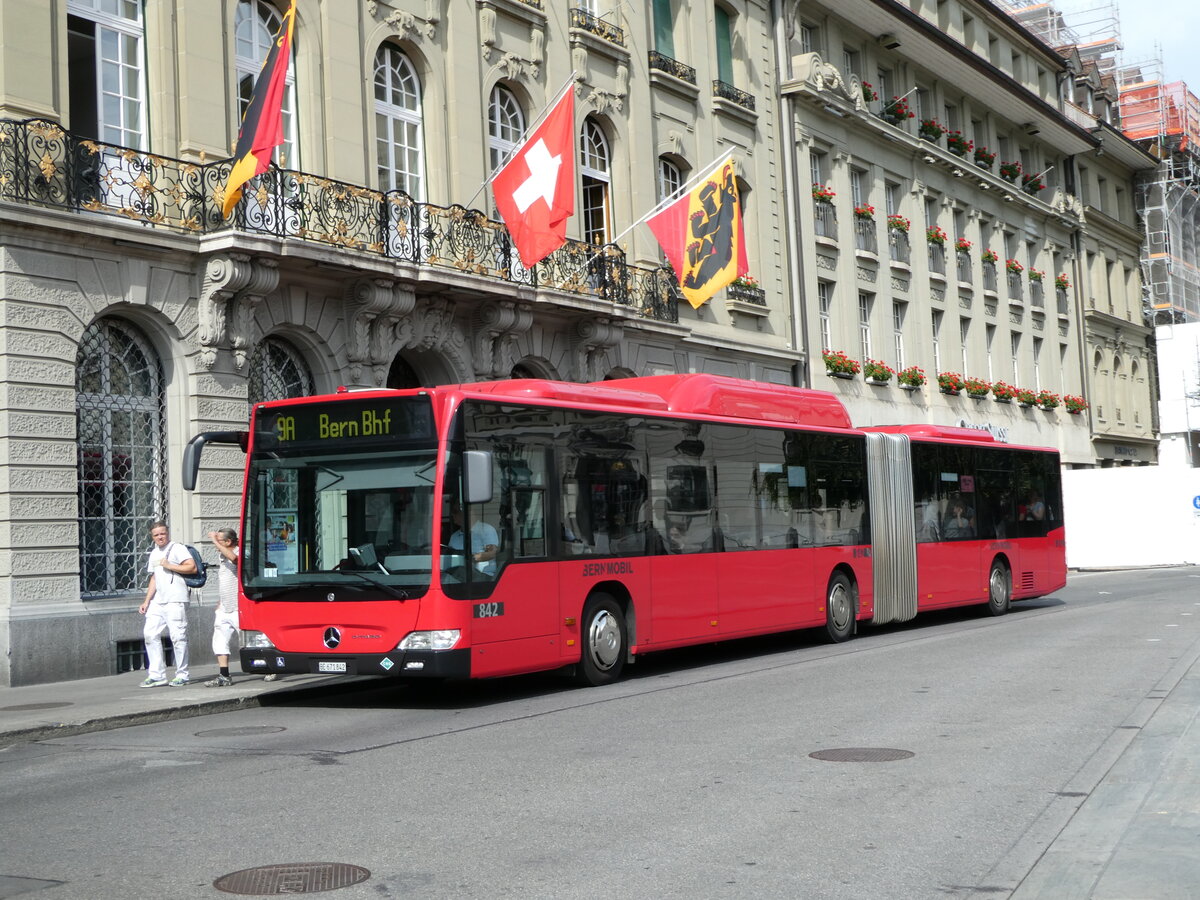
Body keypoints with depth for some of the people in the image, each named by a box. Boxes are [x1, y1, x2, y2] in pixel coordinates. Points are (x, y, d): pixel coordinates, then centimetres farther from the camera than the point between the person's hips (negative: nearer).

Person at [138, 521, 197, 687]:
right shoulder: (154, 553, 22)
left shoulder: (177, 548, -1)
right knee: (150, 633, 1)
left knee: (177, 636, -8)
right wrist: (146, 601, 17)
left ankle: (182, 675, -1)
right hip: (158, 601, 8)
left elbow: (192, 568, -12)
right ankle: (157, 675, 6)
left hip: (175, 600, -8)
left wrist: (169, 566, -11)